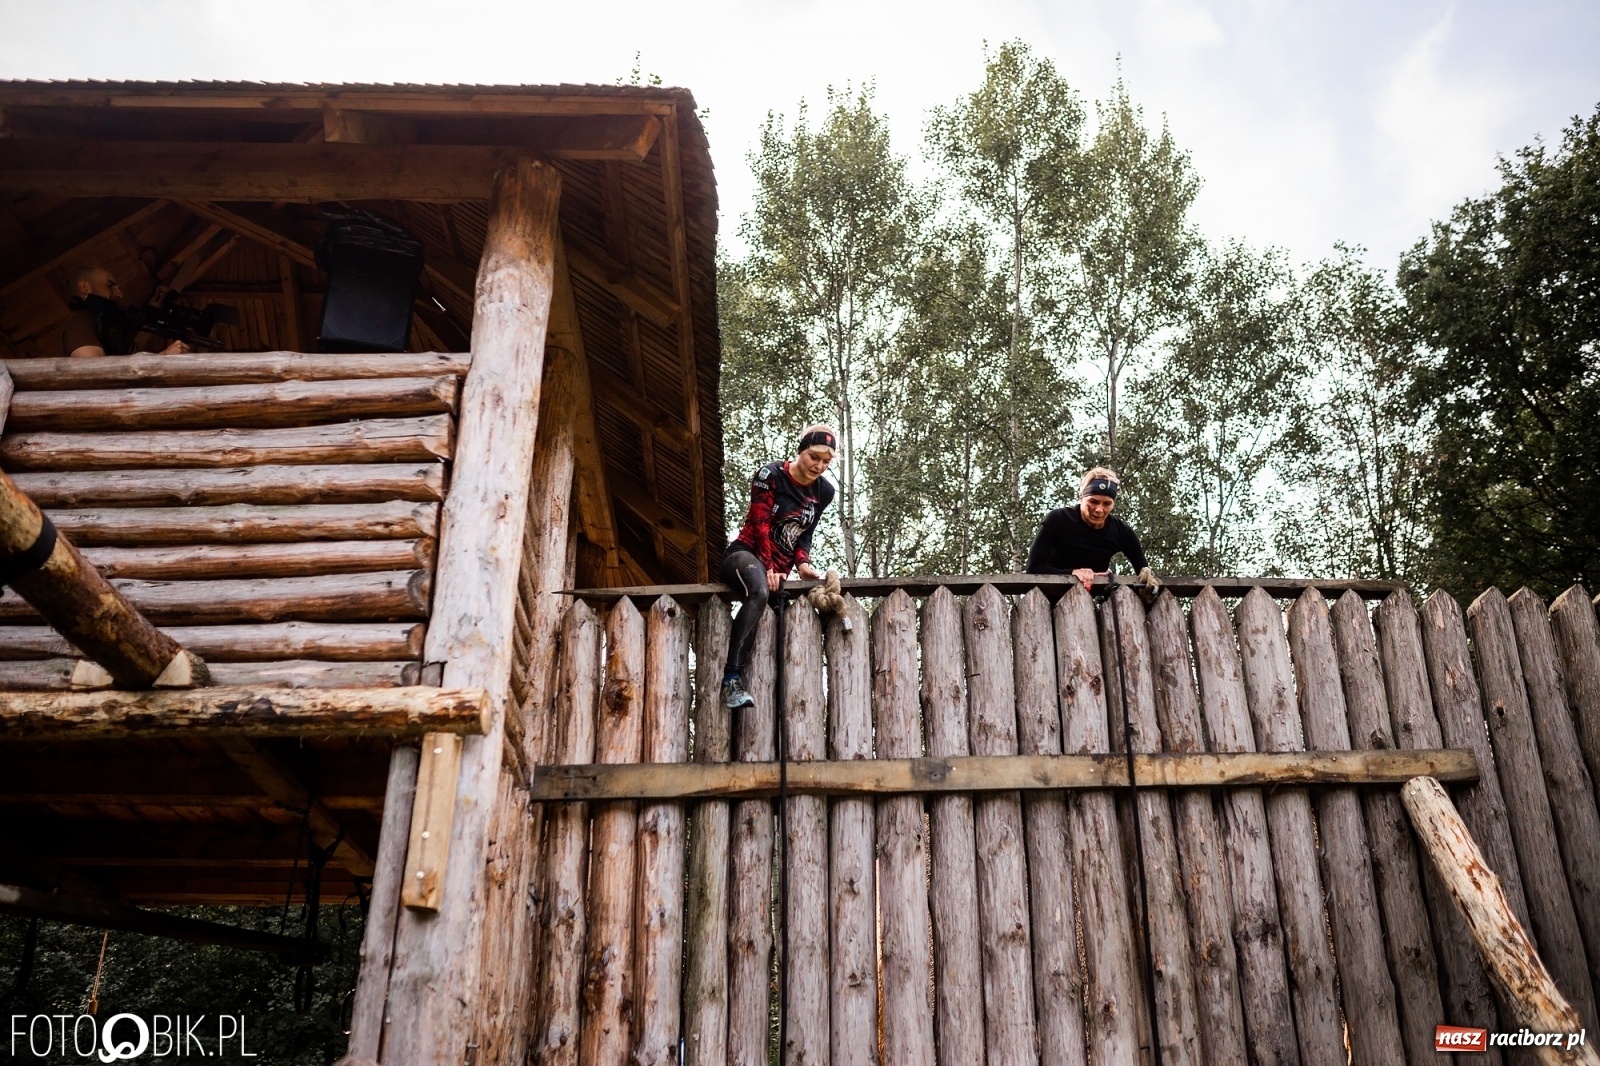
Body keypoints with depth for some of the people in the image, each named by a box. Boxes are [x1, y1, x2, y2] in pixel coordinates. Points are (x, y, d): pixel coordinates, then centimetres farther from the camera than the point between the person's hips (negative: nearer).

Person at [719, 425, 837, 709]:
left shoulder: (824, 491, 7)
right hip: (747, 554, -8)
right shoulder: (771, 475, -9)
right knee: (759, 592, -37)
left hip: (780, 568, 8)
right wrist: (767, 569, -19)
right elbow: (760, 524, -13)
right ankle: (732, 679, -46)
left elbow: (805, 534, 10)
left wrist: (802, 564, -8)